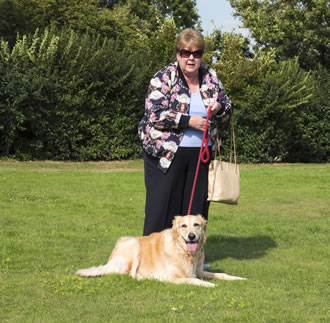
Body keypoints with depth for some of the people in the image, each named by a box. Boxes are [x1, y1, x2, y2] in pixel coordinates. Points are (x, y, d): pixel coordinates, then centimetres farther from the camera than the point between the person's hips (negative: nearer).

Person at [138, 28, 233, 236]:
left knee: (196, 206, 8)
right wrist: (188, 121, -19)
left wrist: (218, 107, -7)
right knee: (163, 206, -2)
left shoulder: (210, 77, 8)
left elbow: (228, 106, 17)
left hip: (201, 153, 5)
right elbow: (155, 114, -15)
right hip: (167, 153, -5)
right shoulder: (165, 77, -7)